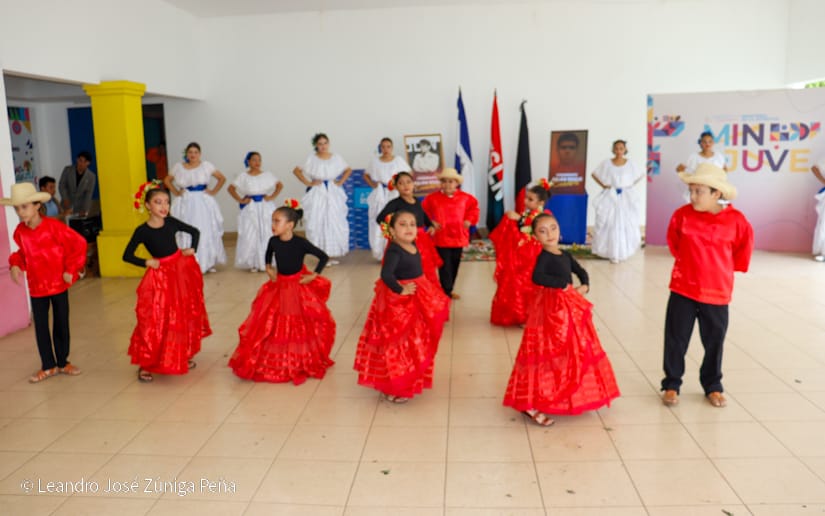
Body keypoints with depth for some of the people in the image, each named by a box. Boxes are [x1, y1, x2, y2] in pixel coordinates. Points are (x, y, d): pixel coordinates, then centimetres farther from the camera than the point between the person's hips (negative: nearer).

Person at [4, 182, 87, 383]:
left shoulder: (53, 226, -16)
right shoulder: (20, 231, -2)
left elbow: (79, 243, -13)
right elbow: (23, 252, 14)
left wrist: (71, 270, -12)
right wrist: (15, 264, -7)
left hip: (58, 284, -3)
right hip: (36, 287, 3)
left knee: (61, 325, 10)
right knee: (40, 327, 7)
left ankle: (63, 362, 26)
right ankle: (48, 366, 21)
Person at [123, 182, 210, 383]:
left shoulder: (171, 222, -4)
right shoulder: (142, 231, -12)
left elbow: (194, 231, 10)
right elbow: (127, 255, -6)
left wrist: (192, 249, -3)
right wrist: (146, 262, -16)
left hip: (182, 271, 4)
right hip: (159, 276, -4)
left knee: (184, 316, 13)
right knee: (155, 320, -7)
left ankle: (182, 356, 31)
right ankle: (145, 364, 4)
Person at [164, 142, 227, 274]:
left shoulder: (206, 166, 3)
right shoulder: (178, 167, 6)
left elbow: (222, 178, 8)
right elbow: (167, 180, 18)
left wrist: (213, 192, 1)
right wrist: (176, 192, 7)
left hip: (203, 203, -1)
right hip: (185, 204, 1)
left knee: (206, 232, 1)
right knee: (187, 234, -1)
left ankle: (208, 263, 12)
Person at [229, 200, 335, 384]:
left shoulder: (300, 243, -21)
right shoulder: (273, 241, -8)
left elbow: (324, 257, -15)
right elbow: (268, 254, 17)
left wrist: (313, 276, -15)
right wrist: (268, 268, 3)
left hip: (299, 288, -4)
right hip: (278, 287, 4)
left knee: (300, 328, 8)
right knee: (274, 327, 10)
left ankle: (301, 362, 26)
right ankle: (274, 361, 28)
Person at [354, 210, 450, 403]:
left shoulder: (413, 246, 3)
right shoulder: (394, 251, -24)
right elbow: (386, 274, -39)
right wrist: (401, 290, -28)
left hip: (416, 300, 10)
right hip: (398, 302, -10)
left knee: (414, 344, 22)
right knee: (398, 346, 0)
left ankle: (407, 382, 40)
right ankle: (393, 388, 14)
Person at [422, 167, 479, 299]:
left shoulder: (465, 198, -2)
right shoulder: (433, 198, -8)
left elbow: (474, 206, 14)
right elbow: (423, 209, 5)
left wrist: (469, 220, 3)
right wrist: (431, 221, -4)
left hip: (458, 238, 3)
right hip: (441, 238, -3)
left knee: (455, 265, 13)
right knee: (445, 266, -4)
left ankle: (449, 289, 29)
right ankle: (447, 292, 4)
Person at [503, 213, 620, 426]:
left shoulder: (565, 255, 10)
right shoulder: (544, 256, -15)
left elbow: (581, 272, 22)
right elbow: (537, 277, -33)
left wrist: (585, 286, 2)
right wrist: (562, 284, -24)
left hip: (569, 307, 9)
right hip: (551, 309, -9)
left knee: (573, 353, 17)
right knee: (549, 355, -8)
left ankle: (565, 397, 34)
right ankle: (532, 405, -2)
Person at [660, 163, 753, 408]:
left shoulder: (736, 220, -9)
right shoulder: (682, 215, -7)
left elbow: (744, 247, 9)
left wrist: (728, 268, 13)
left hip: (717, 293, 0)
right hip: (682, 289, 0)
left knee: (714, 342, 12)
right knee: (676, 339, 4)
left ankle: (712, 386, 30)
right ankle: (671, 385, 18)